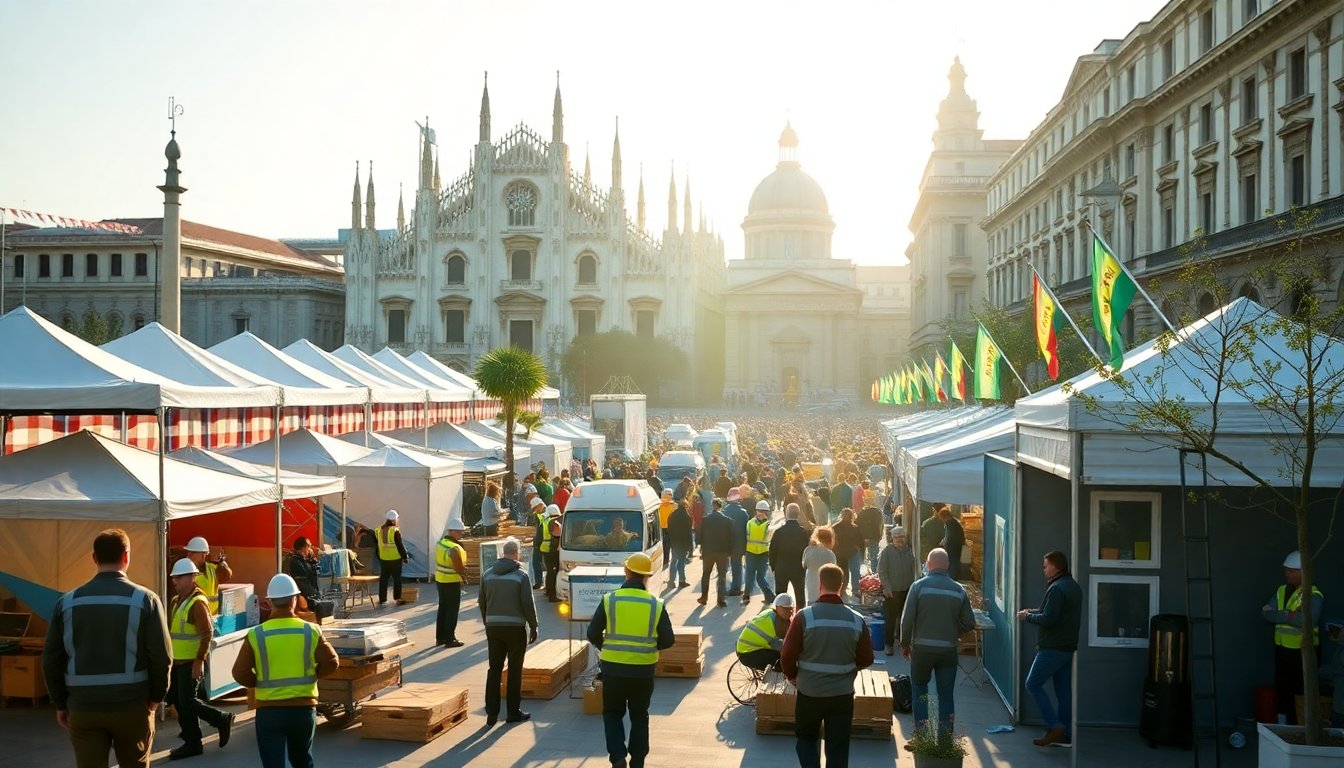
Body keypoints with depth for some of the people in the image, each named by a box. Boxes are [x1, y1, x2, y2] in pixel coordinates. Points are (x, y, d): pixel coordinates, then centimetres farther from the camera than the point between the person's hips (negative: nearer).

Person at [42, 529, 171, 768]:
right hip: (132, 705, -1)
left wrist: (61, 703, 14)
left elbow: (51, 660, 3)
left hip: (82, 707, 1)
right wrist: (156, 696, 7)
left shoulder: (67, 602, 0)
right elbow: (161, 657, -9)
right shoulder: (145, 599, -7)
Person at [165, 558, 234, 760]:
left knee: (187, 702, -9)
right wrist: (169, 656, 18)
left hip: (191, 662, -9)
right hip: (177, 661, 9)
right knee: (179, 701, 10)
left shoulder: (197, 602, -16)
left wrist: (199, 661, -23)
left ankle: (222, 720, 10)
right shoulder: (177, 601, 12)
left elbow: (207, 633, -20)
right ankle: (192, 743, 19)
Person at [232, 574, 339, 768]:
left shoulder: (256, 635, -7)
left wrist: (260, 683, 10)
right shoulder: (310, 631, -4)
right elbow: (331, 662, -5)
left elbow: (240, 673, -7)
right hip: (303, 708, 2)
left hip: (269, 710, -2)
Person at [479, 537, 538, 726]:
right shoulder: (520, 575, -8)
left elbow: (482, 602, 9)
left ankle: (492, 713, 7)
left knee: (494, 669, 8)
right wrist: (533, 628, 0)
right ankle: (513, 712, 11)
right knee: (515, 670, 6)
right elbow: (528, 604, -10)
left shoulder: (488, 574, 5)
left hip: (493, 627, 4)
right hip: (515, 627, -4)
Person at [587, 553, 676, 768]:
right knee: (639, 716, 17)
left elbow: (593, 634, -5)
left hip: (613, 669, -1)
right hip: (644, 671, 1)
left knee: (612, 713, 16)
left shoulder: (609, 600, -8)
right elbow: (668, 641, -2)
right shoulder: (656, 605, -5)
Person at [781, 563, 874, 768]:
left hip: (809, 692, -1)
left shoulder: (805, 616, -14)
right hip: (842, 694, 1)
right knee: (838, 746, 12)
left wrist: (792, 676, 10)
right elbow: (866, 659, 2)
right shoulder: (856, 620, -6)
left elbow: (787, 655, -10)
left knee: (806, 738, 21)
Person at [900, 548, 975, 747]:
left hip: (922, 648, -2)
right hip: (948, 649, 2)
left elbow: (907, 618, -9)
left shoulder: (919, 586, -7)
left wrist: (905, 643, 5)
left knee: (920, 690, 14)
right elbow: (969, 623, 2)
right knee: (946, 694, 10)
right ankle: (945, 740, 11)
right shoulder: (958, 590, 0)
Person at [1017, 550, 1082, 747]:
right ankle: (1066, 734, 12)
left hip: (1053, 648, -10)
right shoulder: (1074, 587, 15)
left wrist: (1027, 617, -7)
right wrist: (1034, 612, 12)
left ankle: (1055, 726, -7)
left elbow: (1048, 619, -23)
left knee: (1033, 684, -2)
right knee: (1064, 690, 10)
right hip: (1068, 647, 10)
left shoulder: (1057, 588, -18)